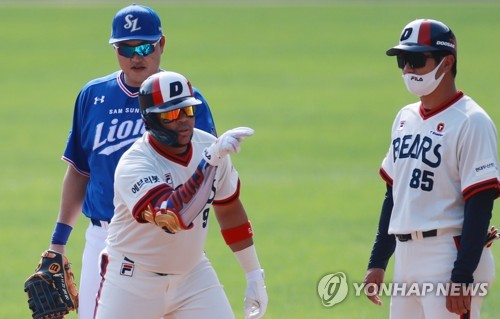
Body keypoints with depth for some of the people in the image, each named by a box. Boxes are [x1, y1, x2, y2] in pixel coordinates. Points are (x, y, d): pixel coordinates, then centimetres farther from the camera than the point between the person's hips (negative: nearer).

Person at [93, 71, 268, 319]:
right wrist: (211, 160, -43)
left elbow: (229, 209, 11)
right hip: (134, 278, -4)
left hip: (192, 276, 4)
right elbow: (174, 216, -39)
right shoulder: (133, 166, -23)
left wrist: (254, 276, 13)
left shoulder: (208, 146, -4)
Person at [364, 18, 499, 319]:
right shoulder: (406, 118, 15)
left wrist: (462, 277, -20)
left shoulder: (472, 122, -10)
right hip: (406, 258, 8)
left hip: (451, 257, -8)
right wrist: (378, 262, 17)